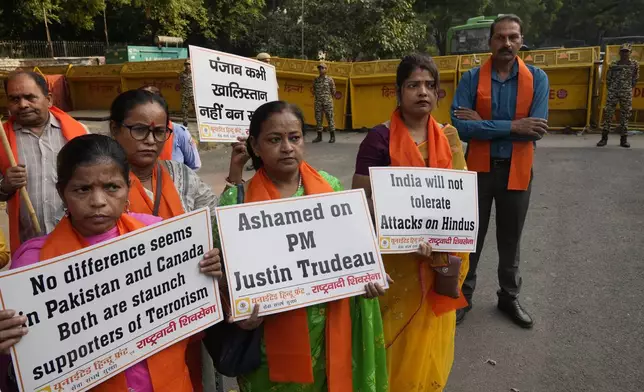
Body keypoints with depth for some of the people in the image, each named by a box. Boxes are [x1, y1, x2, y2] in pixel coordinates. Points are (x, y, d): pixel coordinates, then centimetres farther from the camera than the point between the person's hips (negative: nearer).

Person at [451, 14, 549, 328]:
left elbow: (536, 129, -15)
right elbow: (459, 126, -19)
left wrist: (482, 123, -17)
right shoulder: (472, 78, -6)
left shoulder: (537, 78, -3)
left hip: (517, 171, 1)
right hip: (479, 169, -1)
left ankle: (509, 297, 34)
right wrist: (512, 127, -21)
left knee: (510, 239, 16)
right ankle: (463, 295, 27)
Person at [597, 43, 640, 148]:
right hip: (613, 92, 0)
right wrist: (610, 90, 9)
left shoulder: (635, 64, 2)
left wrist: (629, 89, 13)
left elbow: (635, 79, 11)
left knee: (625, 115, 3)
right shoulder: (613, 65, 3)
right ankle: (604, 137, 2)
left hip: (626, 93, 0)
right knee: (608, 114, -3)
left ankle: (624, 139, 8)